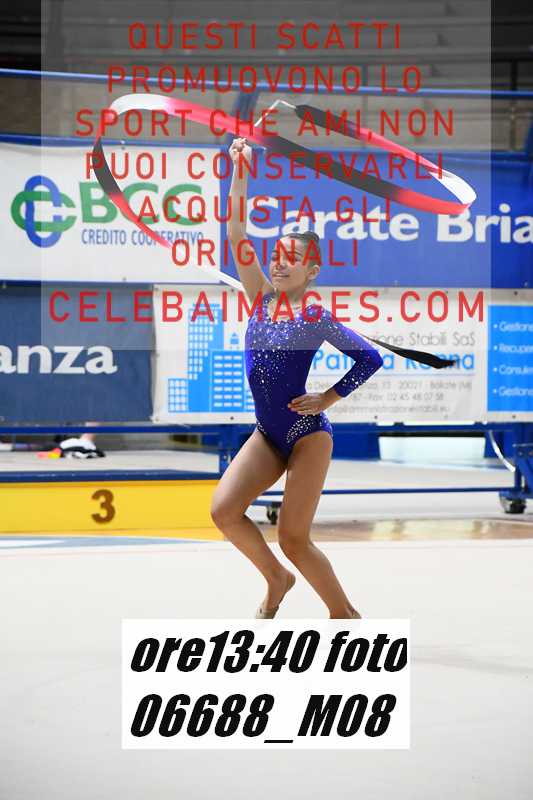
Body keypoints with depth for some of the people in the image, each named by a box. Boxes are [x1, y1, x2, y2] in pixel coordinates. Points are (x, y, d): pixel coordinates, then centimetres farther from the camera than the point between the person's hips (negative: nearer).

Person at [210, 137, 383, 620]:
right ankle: (277, 579, 14)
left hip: (308, 435, -5)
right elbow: (236, 234, -6)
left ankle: (345, 613, 11)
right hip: (268, 435, 5)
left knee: (293, 538, -8)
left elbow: (371, 358, -5)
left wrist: (329, 398, -8)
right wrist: (241, 172, -14)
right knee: (223, 510, -11)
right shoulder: (262, 298, 2)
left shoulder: (317, 318, -10)